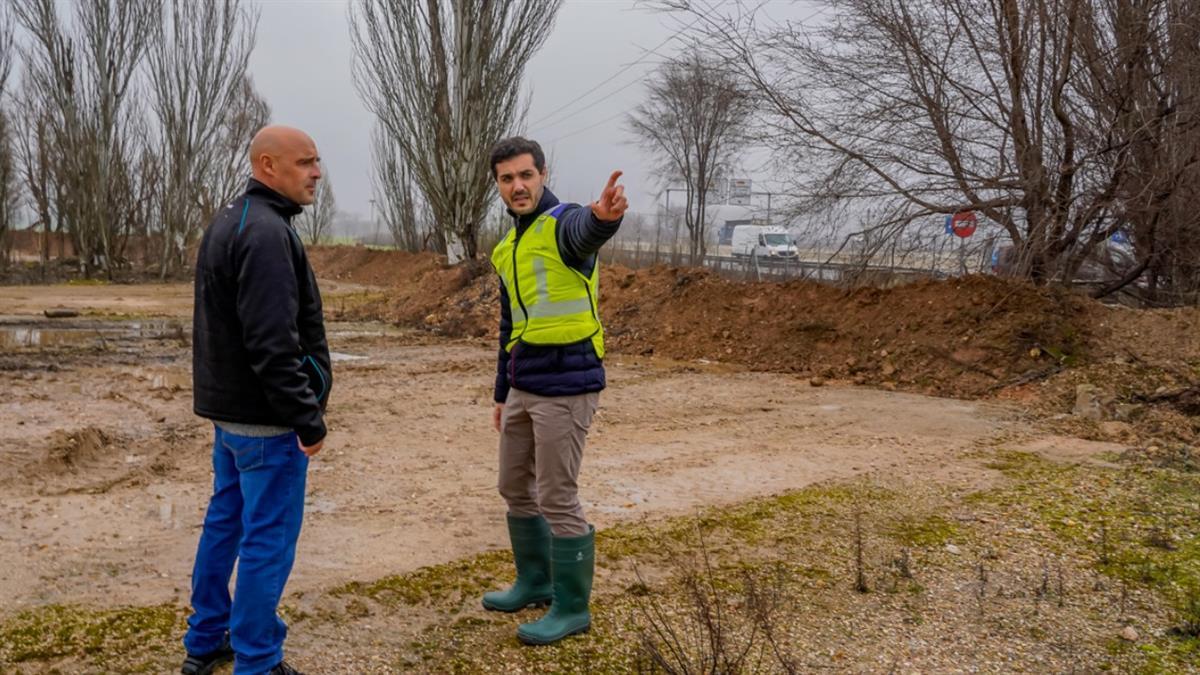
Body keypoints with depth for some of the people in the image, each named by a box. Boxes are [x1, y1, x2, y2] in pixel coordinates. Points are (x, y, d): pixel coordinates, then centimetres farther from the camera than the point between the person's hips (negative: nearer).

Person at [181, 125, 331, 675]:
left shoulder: (227, 224, 13)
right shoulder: (266, 232, -20)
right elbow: (272, 344, -26)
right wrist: (308, 417, -20)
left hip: (228, 408, 10)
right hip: (265, 418, -10)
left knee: (224, 521, 18)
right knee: (268, 539, -1)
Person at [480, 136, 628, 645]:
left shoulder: (565, 223, -12)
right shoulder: (509, 248, 15)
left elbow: (587, 231, -40)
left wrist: (606, 215, -64)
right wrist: (502, 394, 22)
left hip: (566, 387, -9)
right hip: (524, 387, 9)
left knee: (556, 499, -1)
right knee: (515, 488, 18)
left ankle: (572, 607, 15)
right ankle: (535, 582, 37)